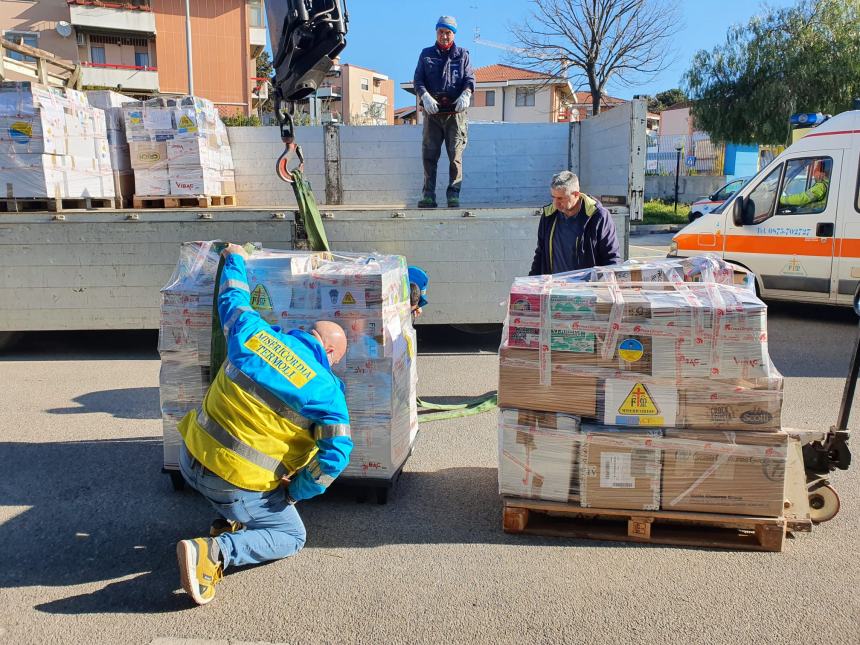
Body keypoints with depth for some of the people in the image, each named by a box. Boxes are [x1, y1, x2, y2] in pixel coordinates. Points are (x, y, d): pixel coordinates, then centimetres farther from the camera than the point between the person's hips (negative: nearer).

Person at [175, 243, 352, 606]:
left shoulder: (253, 333, -1)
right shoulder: (325, 390, -12)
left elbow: (232, 300, 19)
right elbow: (336, 454, -16)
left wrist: (235, 259, 37)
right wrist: (296, 492, -3)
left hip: (192, 457, 7)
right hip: (236, 482, -7)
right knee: (291, 536, 12)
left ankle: (228, 524, 22)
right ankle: (212, 552, -11)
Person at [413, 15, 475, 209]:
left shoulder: (462, 54, 17)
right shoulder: (426, 54, 17)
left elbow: (470, 78, 7)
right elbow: (418, 79, 7)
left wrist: (465, 94, -15)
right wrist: (425, 96, -13)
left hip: (455, 112, -1)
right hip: (432, 112, 1)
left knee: (455, 155, -6)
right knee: (429, 154, -4)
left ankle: (453, 195, -3)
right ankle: (429, 196, -1)